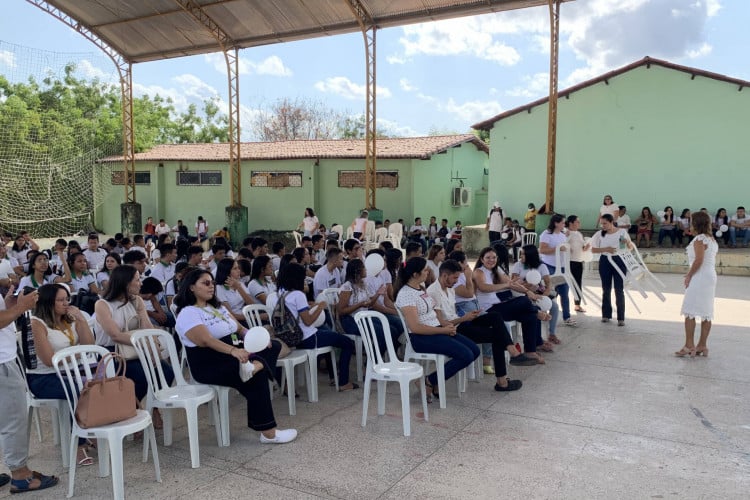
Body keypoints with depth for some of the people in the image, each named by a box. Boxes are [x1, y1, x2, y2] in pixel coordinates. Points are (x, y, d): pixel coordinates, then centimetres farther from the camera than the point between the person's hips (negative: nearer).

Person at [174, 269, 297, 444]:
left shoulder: (218, 307, 16)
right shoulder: (187, 314, -12)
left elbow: (239, 328, 15)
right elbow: (207, 340, -27)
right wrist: (233, 350, -43)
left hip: (229, 357, 9)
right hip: (208, 365, -9)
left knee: (274, 345, -4)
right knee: (257, 376, -28)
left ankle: (255, 366, -38)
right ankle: (268, 432, -23)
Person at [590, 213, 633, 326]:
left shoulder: (622, 232, -3)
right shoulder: (599, 234, 0)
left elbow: (630, 248, 4)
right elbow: (593, 249, -1)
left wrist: (628, 242, -19)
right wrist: (606, 249, -17)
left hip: (619, 261, -2)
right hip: (605, 261, 2)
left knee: (619, 290, -3)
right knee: (606, 289, 9)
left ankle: (621, 318, 2)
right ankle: (606, 315, 20)